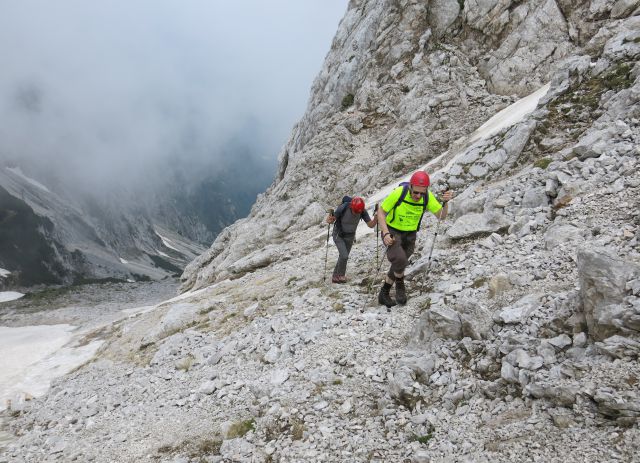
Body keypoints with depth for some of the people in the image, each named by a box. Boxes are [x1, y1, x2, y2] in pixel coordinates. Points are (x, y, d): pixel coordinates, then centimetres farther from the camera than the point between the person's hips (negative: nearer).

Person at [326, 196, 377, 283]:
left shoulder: (362, 211, -20)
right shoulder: (343, 208, -30)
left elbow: (371, 225, -18)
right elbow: (330, 220, -22)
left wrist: (376, 218, -37)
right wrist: (330, 220, -46)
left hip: (350, 236, 4)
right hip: (339, 235, -4)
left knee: (343, 257, 12)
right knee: (344, 256, -18)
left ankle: (335, 277, 30)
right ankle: (341, 275, 7)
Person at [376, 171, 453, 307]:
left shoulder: (428, 196, -17)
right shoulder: (399, 193, -27)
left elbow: (441, 216, -14)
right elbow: (381, 211, -17)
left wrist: (446, 202, -34)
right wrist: (385, 233, -26)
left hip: (410, 235, 4)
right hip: (391, 232, -4)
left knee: (398, 267, 10)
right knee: (400, 260, -26)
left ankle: (384, 294, 29)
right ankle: (400, 285, 4)